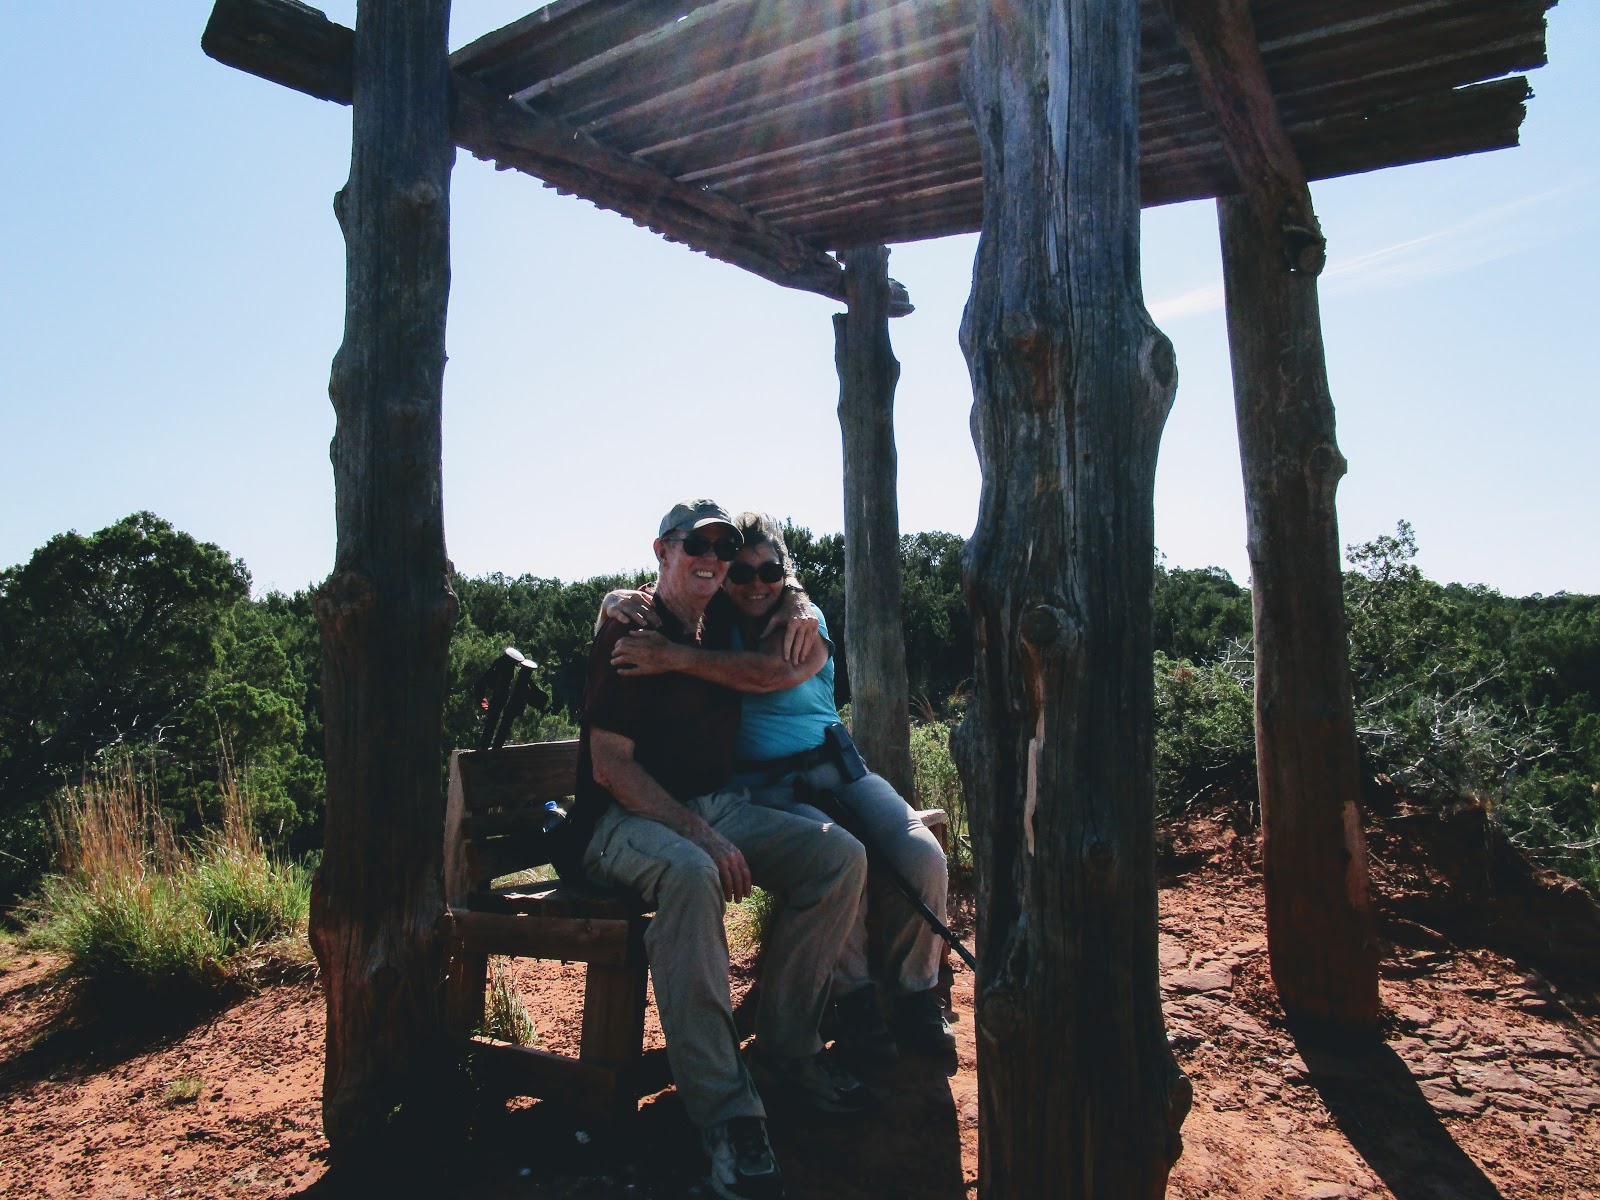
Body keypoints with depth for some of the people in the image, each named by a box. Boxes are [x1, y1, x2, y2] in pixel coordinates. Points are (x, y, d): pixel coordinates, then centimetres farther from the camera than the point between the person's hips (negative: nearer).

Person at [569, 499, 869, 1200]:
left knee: (840, 855, -14)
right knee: (691, 874, -40)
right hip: (629, 817, -7)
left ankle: (786, 1048, -3)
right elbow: (611, 767, -14)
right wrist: (704, 836, -21)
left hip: (717, 806, 7)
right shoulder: (628, 632, -7)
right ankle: (724, 1110, -33)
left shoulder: (720, 636, 17)